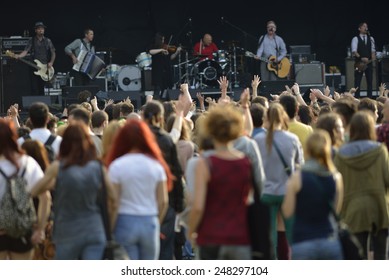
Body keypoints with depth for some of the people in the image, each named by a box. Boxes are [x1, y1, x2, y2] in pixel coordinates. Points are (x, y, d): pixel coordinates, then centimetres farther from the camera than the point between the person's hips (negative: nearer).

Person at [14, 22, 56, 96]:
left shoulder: (48, 41, 8)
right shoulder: (32, 40, 3)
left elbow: (53, 53, 13)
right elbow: (26, 51, -5)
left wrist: (51, 63, -2)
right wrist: (19, 56, -24)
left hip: (45, 68, 1)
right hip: (34, 67, -1)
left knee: (41, 89, 3)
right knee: (34, 89, -6)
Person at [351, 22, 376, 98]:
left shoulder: (371, 39, 13)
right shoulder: (355, 39, 0)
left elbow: (373, 50, 8)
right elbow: (354, 51, -10)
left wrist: (373, 57, -12)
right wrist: (362, 58, -23)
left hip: (369, 63, 4)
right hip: (359, 63, -4)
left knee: (370, 82, 3)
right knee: (357, 82, -4)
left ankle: (370, 98, 6)